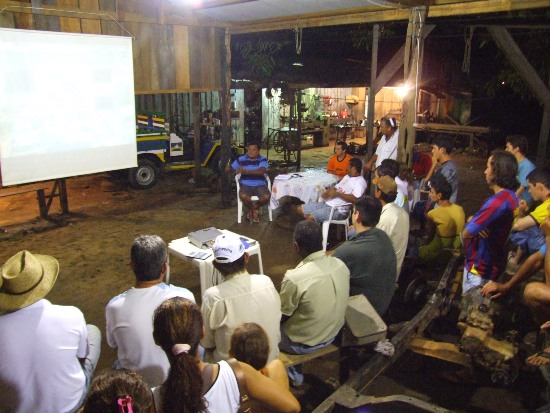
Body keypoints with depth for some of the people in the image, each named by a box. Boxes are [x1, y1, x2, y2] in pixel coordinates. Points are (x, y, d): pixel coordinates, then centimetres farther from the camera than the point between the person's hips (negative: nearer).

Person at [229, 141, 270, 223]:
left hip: (260, 185, 0)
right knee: (243, 196, -33)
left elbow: (261, 171, -20)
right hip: (246, 185, 0)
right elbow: (230, 169, 7)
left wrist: (246, 171, -32)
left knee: (267, 197, -29)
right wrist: (227, 168, -19)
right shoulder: (241, 159, 4)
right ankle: (252, 209, 2)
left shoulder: (263, 159, -1)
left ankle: (255, 207, 7)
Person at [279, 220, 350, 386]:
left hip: (304, 343, -5)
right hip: (332, 334, 6)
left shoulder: (294, 278, -32)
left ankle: (293, 374, 29)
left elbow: (283, 315, -15)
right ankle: (294, 372, 31)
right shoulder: (340, 265, -13)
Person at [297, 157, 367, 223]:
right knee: (299, 209, 5)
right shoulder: (347, 176, 19)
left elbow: (354, 199, -25)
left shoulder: (360, 182, -11)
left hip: (338, 210, -10)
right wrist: (328, 192, -2)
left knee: (310, 217, -27)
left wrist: (337, 193, -21)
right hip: (327, 203, 10)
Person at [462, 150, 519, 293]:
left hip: (480, 268, -9)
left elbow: (466, 233, -28)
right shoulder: (510, 196, 4)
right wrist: (474, 220, -13)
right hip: (493, 264, 9)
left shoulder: (497, 201, -30)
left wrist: (472, 223, -5)